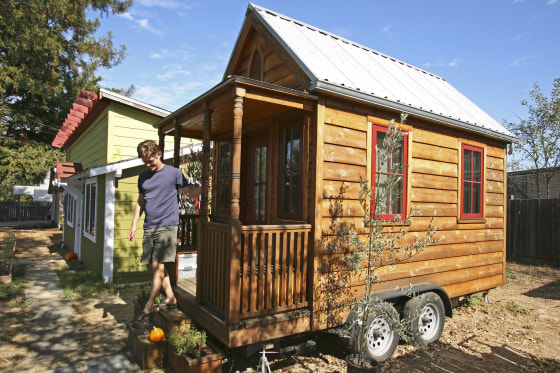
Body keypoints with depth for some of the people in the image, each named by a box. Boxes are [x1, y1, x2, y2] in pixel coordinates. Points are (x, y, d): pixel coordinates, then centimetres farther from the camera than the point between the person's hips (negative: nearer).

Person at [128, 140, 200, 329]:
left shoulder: (174, 173, 0)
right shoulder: (143, 177, 15)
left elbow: (190, 192, 6)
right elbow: (140, 202, 22)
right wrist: (134, 225, 17)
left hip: (167, 226, -6)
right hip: (149, 228, 6)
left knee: (158, 266, -9)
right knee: (156, 266, 9)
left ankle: (148, 309, -3)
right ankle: (170, 299, 23)